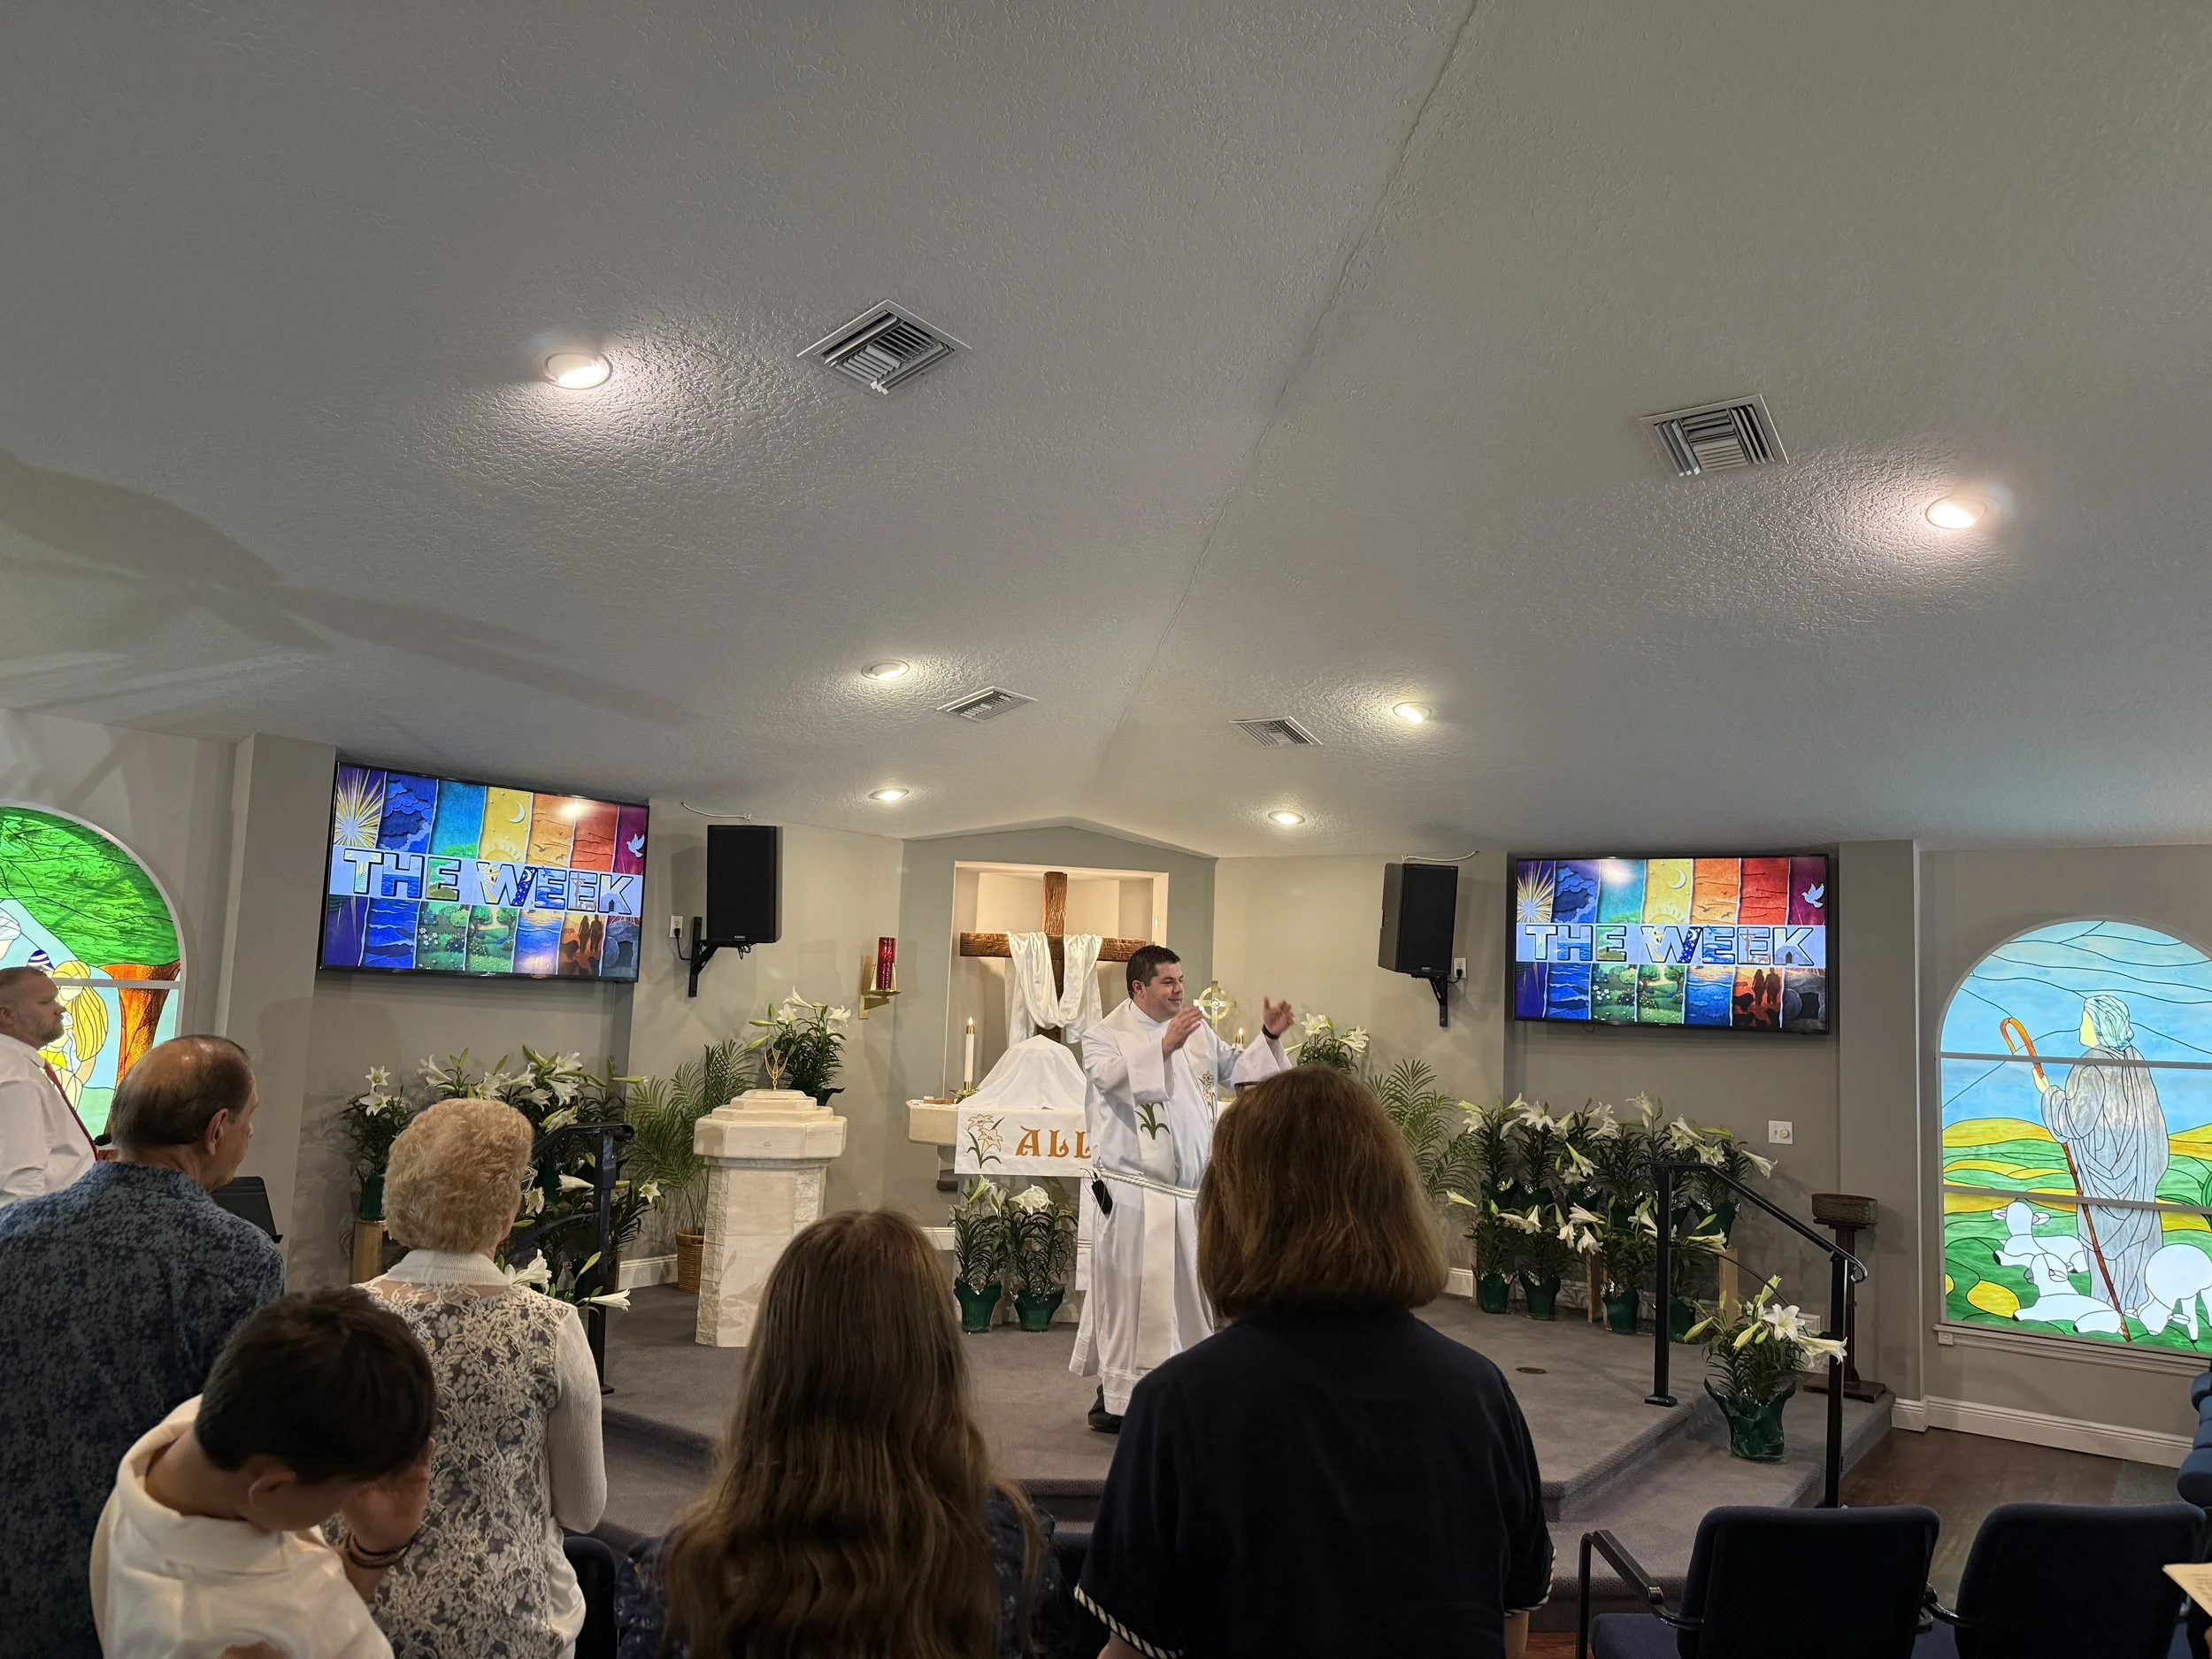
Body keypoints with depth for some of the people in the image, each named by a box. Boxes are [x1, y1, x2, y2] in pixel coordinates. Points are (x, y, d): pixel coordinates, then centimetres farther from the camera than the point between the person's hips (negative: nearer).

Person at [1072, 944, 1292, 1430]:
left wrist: (1269, 1037, 4)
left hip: (1192, 1189, 6)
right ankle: (1117, 1398, 10)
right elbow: (1110, 1077, -24)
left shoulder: (1198, 1031, 12)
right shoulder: (1106, 1035, -5)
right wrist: (1163, 1046, -31)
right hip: (1135, 1190, -6)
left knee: (1187, 1289, 14)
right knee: (1131, 1289, -1)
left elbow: (1235, 1069, 18)